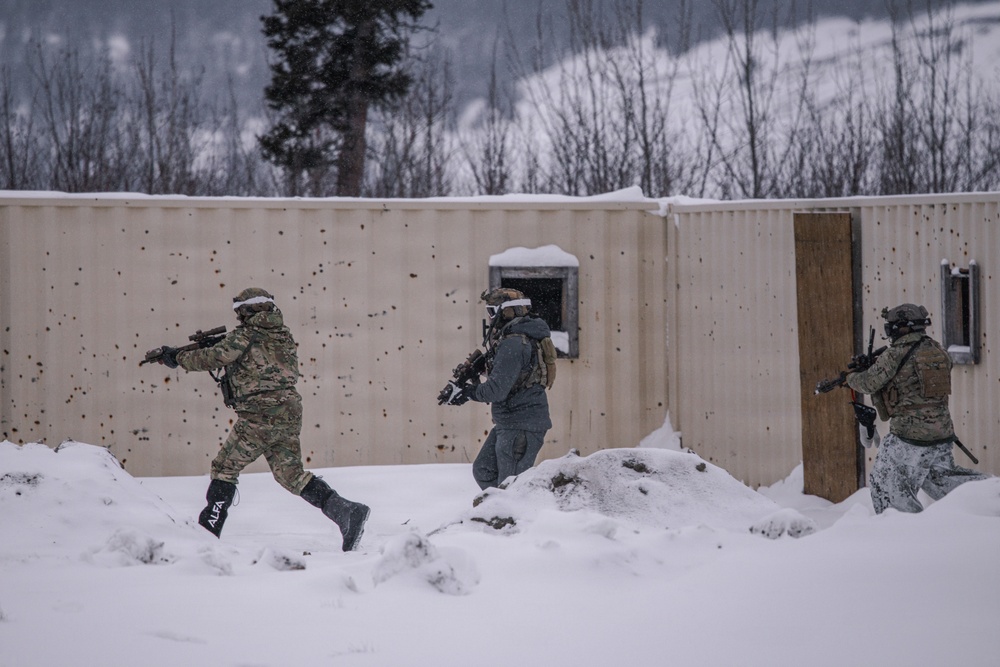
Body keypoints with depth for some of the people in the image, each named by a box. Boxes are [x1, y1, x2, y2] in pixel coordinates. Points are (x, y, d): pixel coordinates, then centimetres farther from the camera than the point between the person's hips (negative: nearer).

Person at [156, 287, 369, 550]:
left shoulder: (245, 335, -3)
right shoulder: (283, 335, 18)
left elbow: (218, 356, -12)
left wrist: (179, 358, 1)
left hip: (258, 416, -6)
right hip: (289, 413, 7)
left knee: (225, 468, 8)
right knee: (291, 474, 9)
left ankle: (208, 530, 8)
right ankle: (346, 511, -8)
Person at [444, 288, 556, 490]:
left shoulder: (513, 345, -21)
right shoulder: (519, 337, 13)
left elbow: (497, 389, -25)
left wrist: (468, 392, -10)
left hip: (521, 426, -11)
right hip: (507, 424, 11)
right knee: (484, 470, 17)